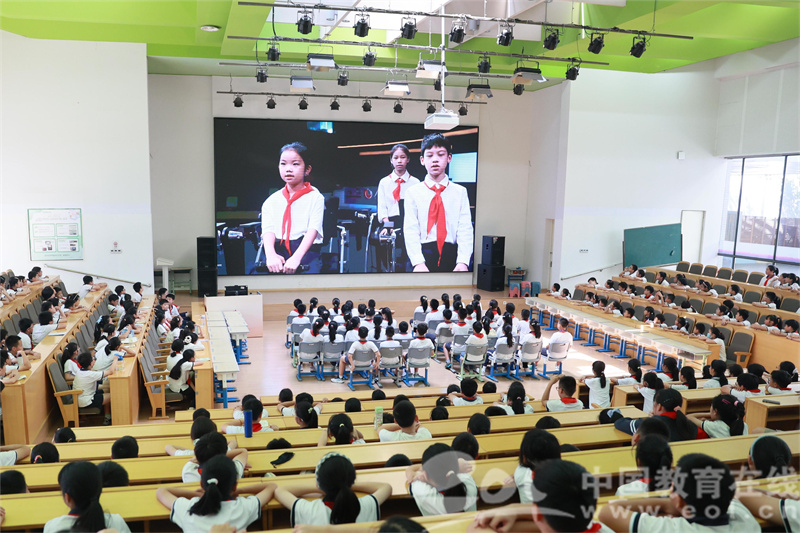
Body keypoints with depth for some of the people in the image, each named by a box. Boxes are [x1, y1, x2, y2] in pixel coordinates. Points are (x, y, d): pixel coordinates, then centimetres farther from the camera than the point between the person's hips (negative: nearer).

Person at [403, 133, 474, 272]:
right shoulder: (413, 192, 8)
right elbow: (411, 231, -2)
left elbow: (465, 229, 0)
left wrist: (463, 262, -15)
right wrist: (418, 263, -16)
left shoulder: (460, 192, 10)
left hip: (452, 256, 1)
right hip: (423, 254, -1)